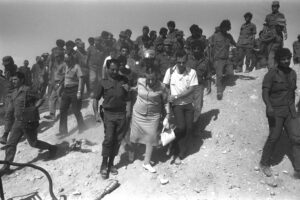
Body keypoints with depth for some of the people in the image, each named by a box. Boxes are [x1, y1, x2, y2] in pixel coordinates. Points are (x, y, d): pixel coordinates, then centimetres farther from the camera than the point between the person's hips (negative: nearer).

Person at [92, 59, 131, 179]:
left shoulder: (123, 80, 8)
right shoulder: (103, 82, 2)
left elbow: (128, 97, 12)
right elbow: (95, 98, 1)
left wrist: (128, 111, 0)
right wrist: (96, 113, -9)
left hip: (121, 114, 3)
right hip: (109, 114, -2)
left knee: (117, 140, 6)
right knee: (108, 138, -11)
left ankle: (111, 163, 21)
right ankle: (104, 164, 3)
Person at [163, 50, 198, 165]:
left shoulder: (192, 72, -8)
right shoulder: (170, 71, -7)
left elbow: (191, 89, -13)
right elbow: (165, 87, -2)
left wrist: (176, 96, -20)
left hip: (188, 103, 2)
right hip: (176, 104, -2)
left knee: (189, 129, -3)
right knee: (181, 127, -18)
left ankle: (174, 143, 29)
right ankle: (176, 151, 7)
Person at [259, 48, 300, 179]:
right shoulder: (272, 74, -11)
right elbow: (265, 92, -18)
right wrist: (269, 106, -34)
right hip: (275, 111, -5)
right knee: (274, 137, 2)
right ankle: (264, 163, 24)